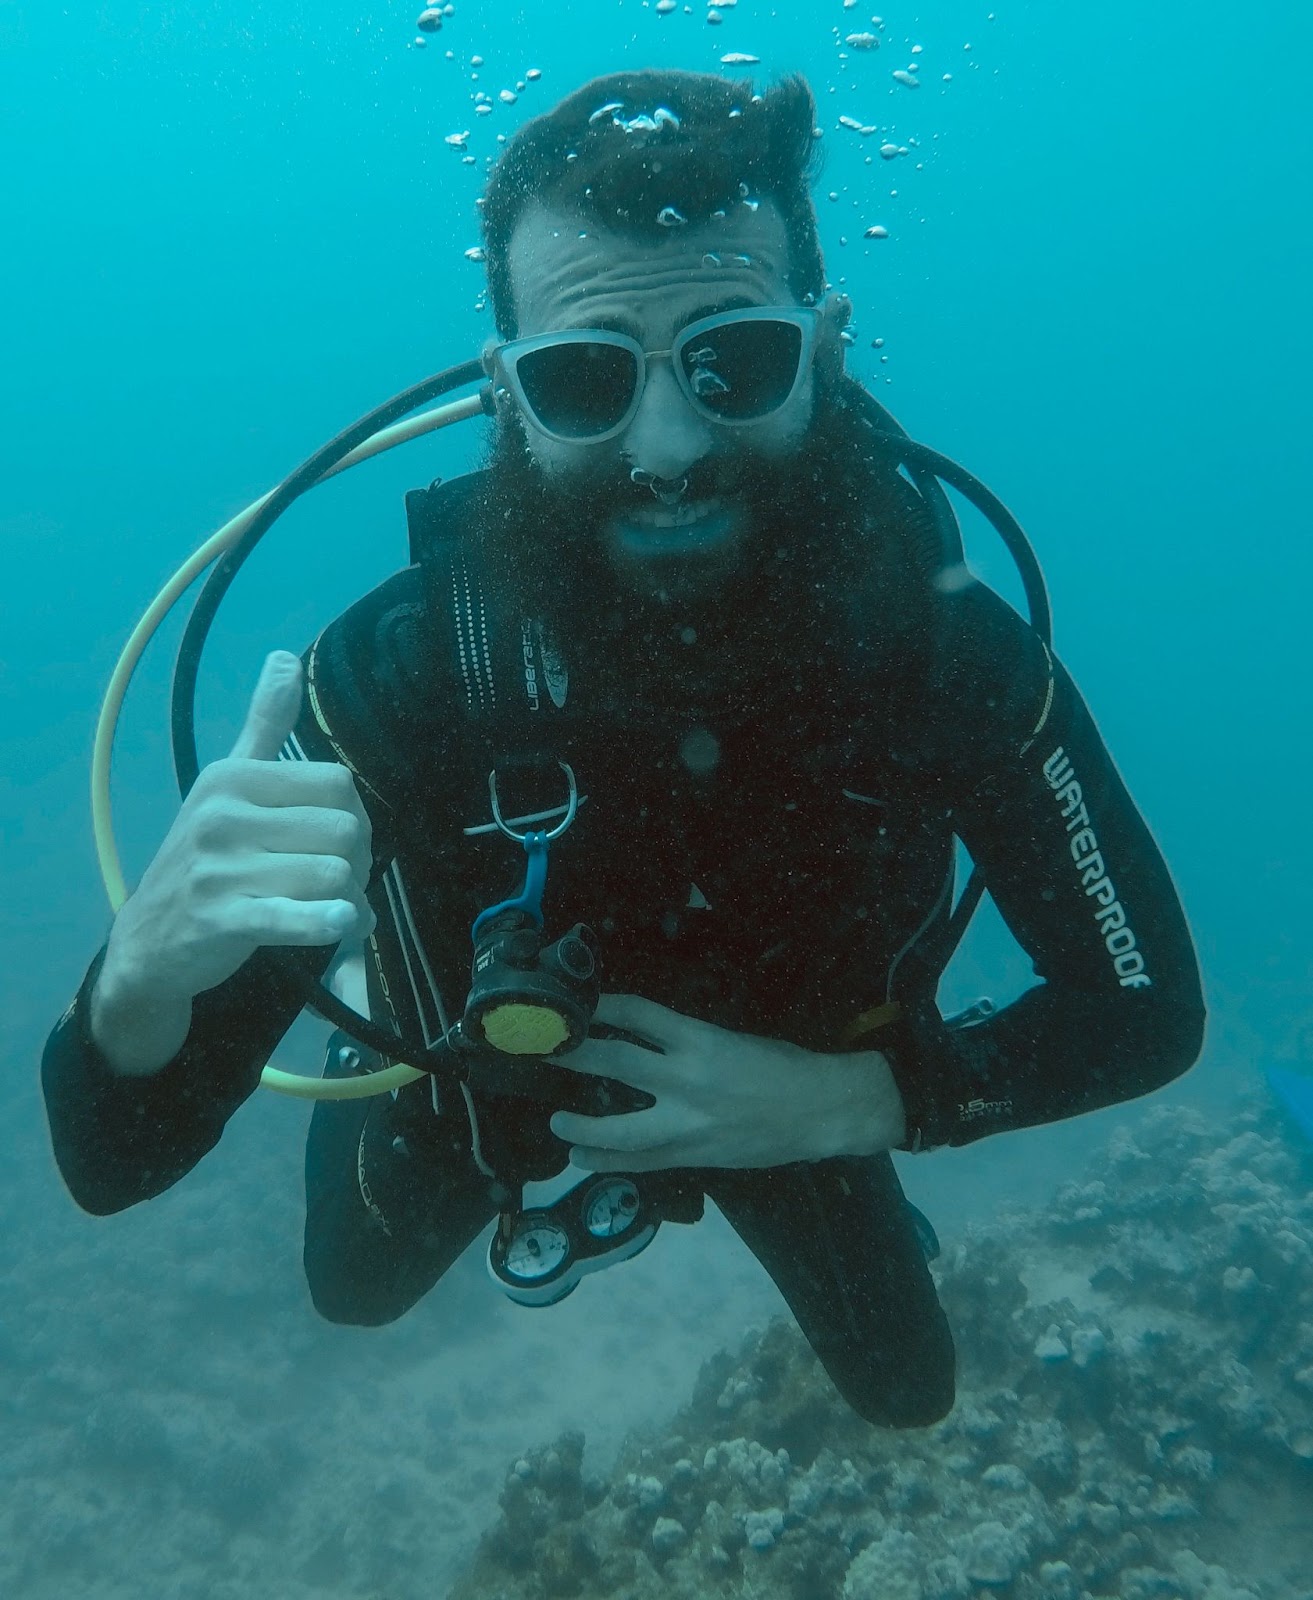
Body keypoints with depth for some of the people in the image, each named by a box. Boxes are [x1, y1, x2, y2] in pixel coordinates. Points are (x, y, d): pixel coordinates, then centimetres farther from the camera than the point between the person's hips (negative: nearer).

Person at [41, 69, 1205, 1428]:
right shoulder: (389, 674, -38)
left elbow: (1148, 1009, -19)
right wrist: (143, 976, -57)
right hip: (484, 1074, 0)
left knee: (907, 1392, 28)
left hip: (805, 1096, 1)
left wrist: (842, 1103, -33)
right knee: (357, 1294, 33)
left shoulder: (951, 647, -35)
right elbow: (114, 1160, -34)